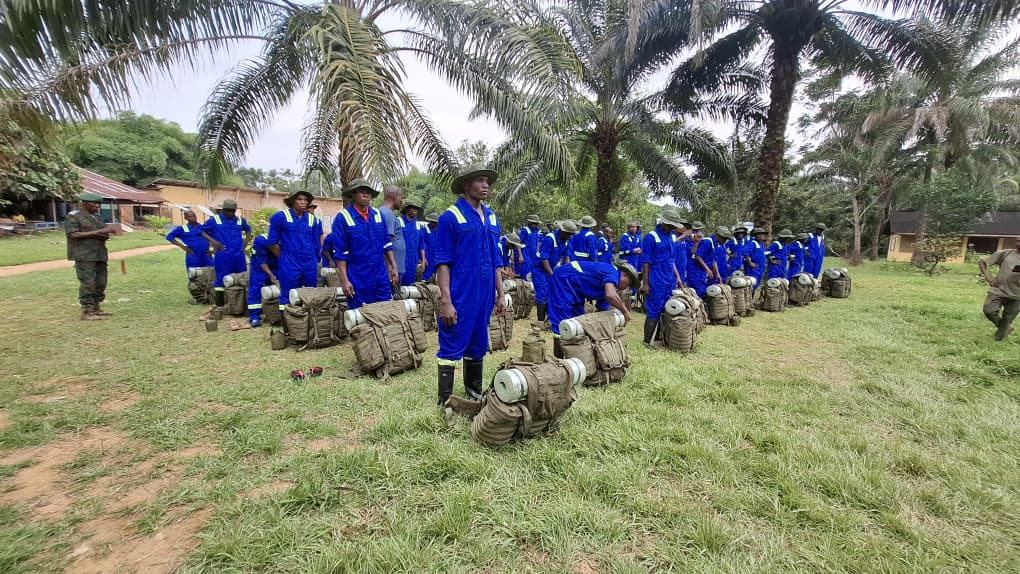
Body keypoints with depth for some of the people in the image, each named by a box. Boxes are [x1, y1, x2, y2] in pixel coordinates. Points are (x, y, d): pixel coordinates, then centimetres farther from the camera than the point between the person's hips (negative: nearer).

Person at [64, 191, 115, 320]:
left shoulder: (98, 218, 19)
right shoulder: (73, 218, -1)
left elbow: (102, 234, 24)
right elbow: (73, 234, -13)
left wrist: (106, 235, -1)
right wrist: (95, 233, -17)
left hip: (100, 255, 7)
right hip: (84, 256, -7)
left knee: (101, 283, 8)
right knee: (87, 283, -9)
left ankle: (96, 308, 18)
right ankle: (86, 311, -5)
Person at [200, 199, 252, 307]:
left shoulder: (241, 220, 11)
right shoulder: (214, 220, 2)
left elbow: (248, 230, 27)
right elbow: (202, 231, 8)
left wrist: (245, 243, 13)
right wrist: (213, 241, -7)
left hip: (239, 255, 3)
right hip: (223, 256, -3)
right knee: (221, 280, 1)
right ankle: (219, 305, 8)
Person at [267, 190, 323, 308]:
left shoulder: (313, 219, 7)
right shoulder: (280, 217, -2)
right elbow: (272, 242, 1)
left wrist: (314, 258, 9)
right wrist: (284, 258, 5)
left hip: (310, 265, 4)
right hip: (289, 266, -3)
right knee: (288, 298, 1)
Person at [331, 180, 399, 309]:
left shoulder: (378, 214, 6)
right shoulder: (342, 218, -8)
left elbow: (387, 243, 11)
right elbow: (340, 253, -9)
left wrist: (394, 267, 5)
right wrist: (344, 280, -13)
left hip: (381, 276, 4)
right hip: (357, 279, -4)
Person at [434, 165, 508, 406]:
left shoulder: (492, 218, 12)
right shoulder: (450, 217, -7)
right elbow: (443, 262, -10)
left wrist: (500, 294, 13)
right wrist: (446, 301, -16)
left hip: (485, 296, 6)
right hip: (459, 296, -6)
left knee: (478, 347, 17)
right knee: (451, 348, 1)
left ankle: (475, 394, 32)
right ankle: (445, 402, 13)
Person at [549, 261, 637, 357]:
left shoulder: (607, 286, 13)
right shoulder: (612, 271, -13)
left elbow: (603, 311, 16)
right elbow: (611, 295, -32)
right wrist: (624, 311, -17)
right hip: (562, 279, -10)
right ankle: (559, 359, -6)